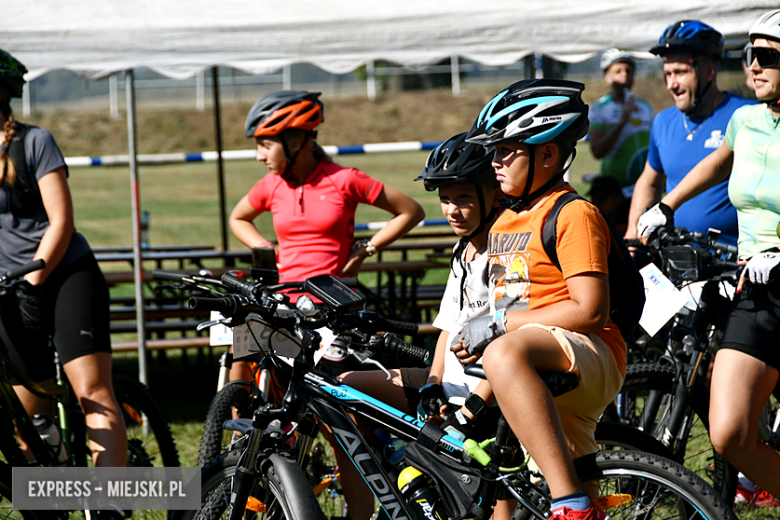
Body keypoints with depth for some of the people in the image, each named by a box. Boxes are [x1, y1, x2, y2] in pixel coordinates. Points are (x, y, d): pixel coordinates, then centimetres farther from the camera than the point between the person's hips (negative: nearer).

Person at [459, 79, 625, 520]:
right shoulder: (505, 221, 20)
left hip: (591, 359, -10)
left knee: (506, 353, -39)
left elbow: (589, 310, -19)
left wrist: (500, 323, -17)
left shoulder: (574, 214, -9)